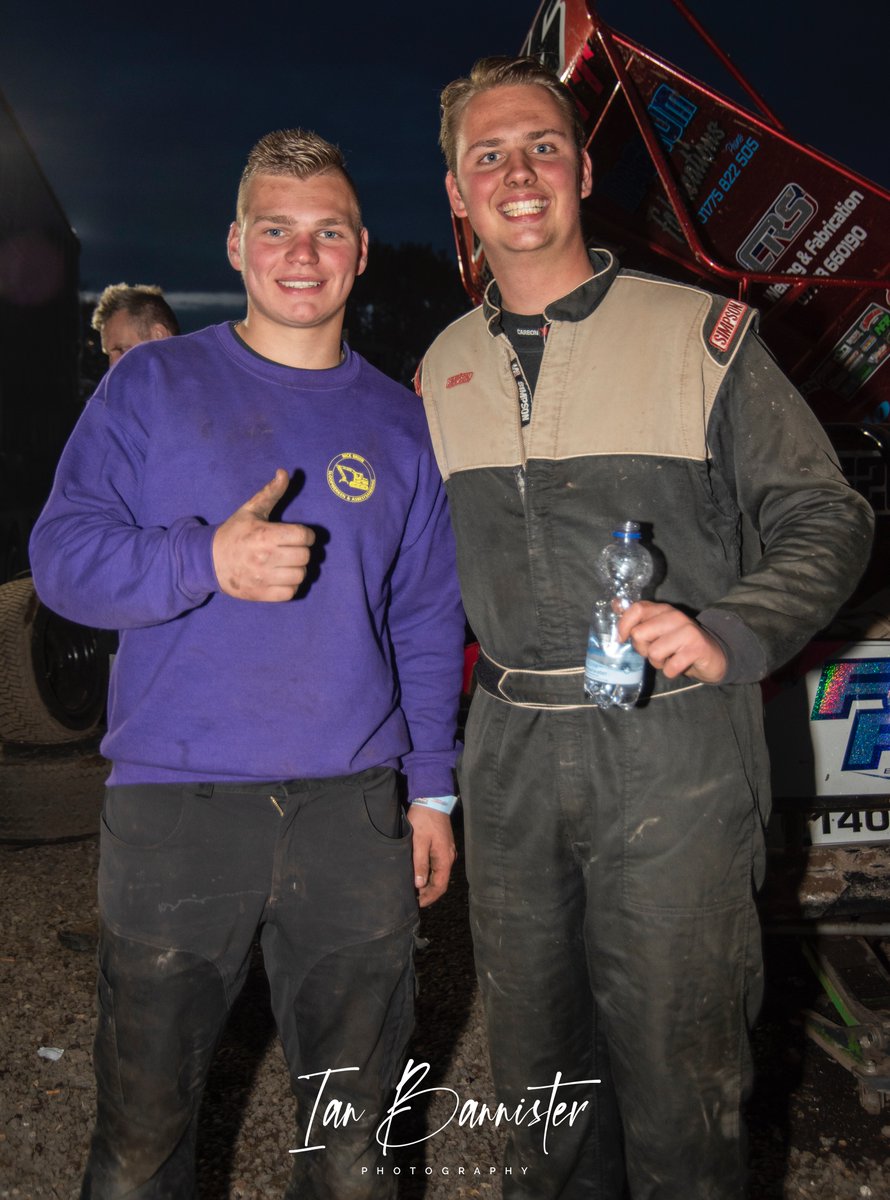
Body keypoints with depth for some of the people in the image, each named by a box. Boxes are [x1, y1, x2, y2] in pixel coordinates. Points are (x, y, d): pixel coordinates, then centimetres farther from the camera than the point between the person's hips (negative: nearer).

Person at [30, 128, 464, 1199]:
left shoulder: (399, 419, 10)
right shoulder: (154, 384, 3)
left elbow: (428, 624, 12)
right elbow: (63, 554, -3)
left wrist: (431, 790, 9)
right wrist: (206, 559, -21)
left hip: (353, 811, 2)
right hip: (174, 807, -1)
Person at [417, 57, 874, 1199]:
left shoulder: (697, 332, -2)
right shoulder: (444, 366, 11)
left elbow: (824, 517, -1)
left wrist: (730, 634, -19)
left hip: (674, 748, -4)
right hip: (511, 751, 4)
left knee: (676, 1057, 5)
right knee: (533, 1053, 17)